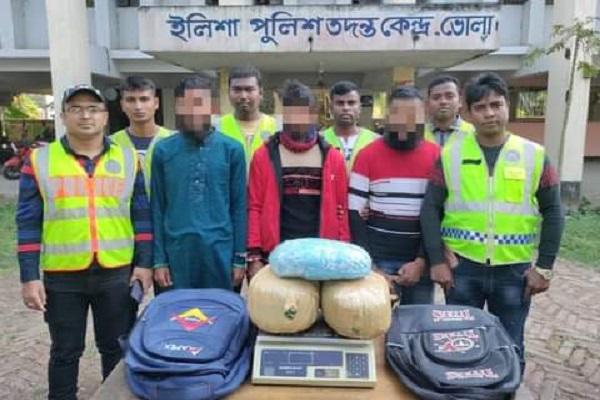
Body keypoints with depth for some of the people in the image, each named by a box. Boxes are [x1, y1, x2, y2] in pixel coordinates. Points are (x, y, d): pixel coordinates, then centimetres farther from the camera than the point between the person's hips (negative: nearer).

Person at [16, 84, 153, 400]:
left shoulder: (128, 159, 3)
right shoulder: (40, 161, 0)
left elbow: (142, 216, 4)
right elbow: (28, 224, 0)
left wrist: (144, 263, -1)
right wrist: (29, 277, -4)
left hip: (117, 273, 1)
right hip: (61, 276, 0)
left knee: (116, 348, 15)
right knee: (65, 351, 15)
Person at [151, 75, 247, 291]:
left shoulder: (232, 149, -1)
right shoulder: (163, 150, 1)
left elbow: (239, 206, 1)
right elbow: (157, 207, 4)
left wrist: (240, 257, 1)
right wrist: (159, 258, 1)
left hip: (220, 250, 0)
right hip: (177, 251, 1)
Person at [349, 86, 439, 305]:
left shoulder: (437, 156, 2)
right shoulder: (368, 155, -3)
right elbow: (355, 214, -4)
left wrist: (422, 260, -6)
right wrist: (370, 267, -9)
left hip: (421, 262, 2)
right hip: (379, 260, -1)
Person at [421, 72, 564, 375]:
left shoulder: (534, 155, 0)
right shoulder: (450, 154, -2)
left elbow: (552, 213, 3)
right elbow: (430, 209, -3)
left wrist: (544, 267, -1)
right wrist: (437, 261, -8)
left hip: (514, 270, 1)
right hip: (462, 267, 0)